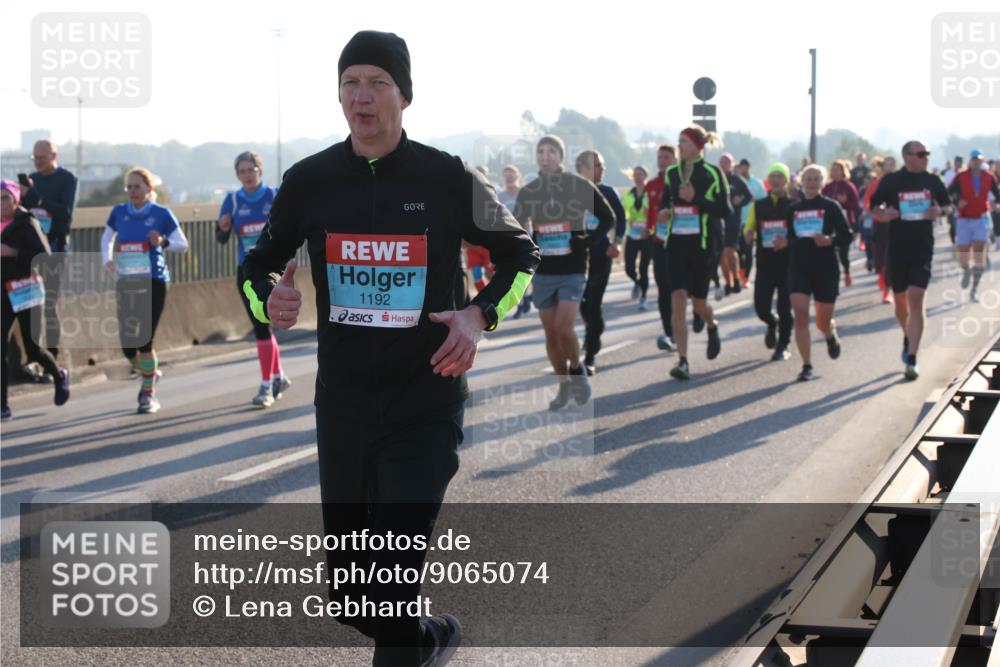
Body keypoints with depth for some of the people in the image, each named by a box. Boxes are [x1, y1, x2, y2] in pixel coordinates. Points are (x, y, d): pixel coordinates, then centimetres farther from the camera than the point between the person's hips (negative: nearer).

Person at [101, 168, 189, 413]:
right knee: (127, 345, 1)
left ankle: (149, 395, 8)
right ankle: (149, 373, 34)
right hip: (126, 284, 4)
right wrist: (107, 259, 1)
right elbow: (106, 238, 20)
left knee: (144, 341, -8)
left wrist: (163, 242, -20)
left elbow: (183, 244, -1)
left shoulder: (161, 214, -4)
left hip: (153, 283, -3)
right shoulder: (119, 213, 5)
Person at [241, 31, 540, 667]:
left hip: (427, 409, -3)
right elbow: (260, 263, 12)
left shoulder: (451, 179, -7)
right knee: (346, 586, 12)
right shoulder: (310, 180, -1)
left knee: (393, 584, -11)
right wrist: (268, 299, -12)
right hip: (342, 406, 3)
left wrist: (481, 315, -13)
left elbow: (520, 255, 6)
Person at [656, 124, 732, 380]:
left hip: (703, 244, -3)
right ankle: (682, 361, -12)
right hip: (676, 242, 3)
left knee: (698, 301, 7)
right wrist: (664, 212, -2)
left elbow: (725, 210, -8)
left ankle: (712, 326, 45)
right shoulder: (672, 173, 9)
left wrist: (695, 198, -19)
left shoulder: (712, 174, -4)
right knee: (678, 298, -11)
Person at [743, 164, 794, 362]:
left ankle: (783, 346, 14)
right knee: (761, 305, -4)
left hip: (788, 263, -2)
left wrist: (788, 242, -19)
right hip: (764, 263, 2)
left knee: (785, 307, -1)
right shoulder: (757, 206, 9)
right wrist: (748, 235, -10)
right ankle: (772, 324, 31)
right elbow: (748, 229, 14)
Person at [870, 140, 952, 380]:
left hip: (923, 249, 0)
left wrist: (939, 211, -6)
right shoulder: (891, 181, -1)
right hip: (897, 249, 1)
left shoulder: (932, 181, 4)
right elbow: (874, 207, 7)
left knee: (916, 300, -11)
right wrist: (884, 214, -15)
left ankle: (911, 360, -12)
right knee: (900, 300, 13)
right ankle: (908, 337, 44)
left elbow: (947, 205, 17)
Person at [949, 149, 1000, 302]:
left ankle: (974, 289, 1)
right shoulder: (961, 177, -4)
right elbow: (947, 194, -2)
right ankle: (966, 271, 36)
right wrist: (957, 202, -21)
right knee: (963, 259, -1)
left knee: (979, 256, -9)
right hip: (964, 220, -1)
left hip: (982, 219, 1)